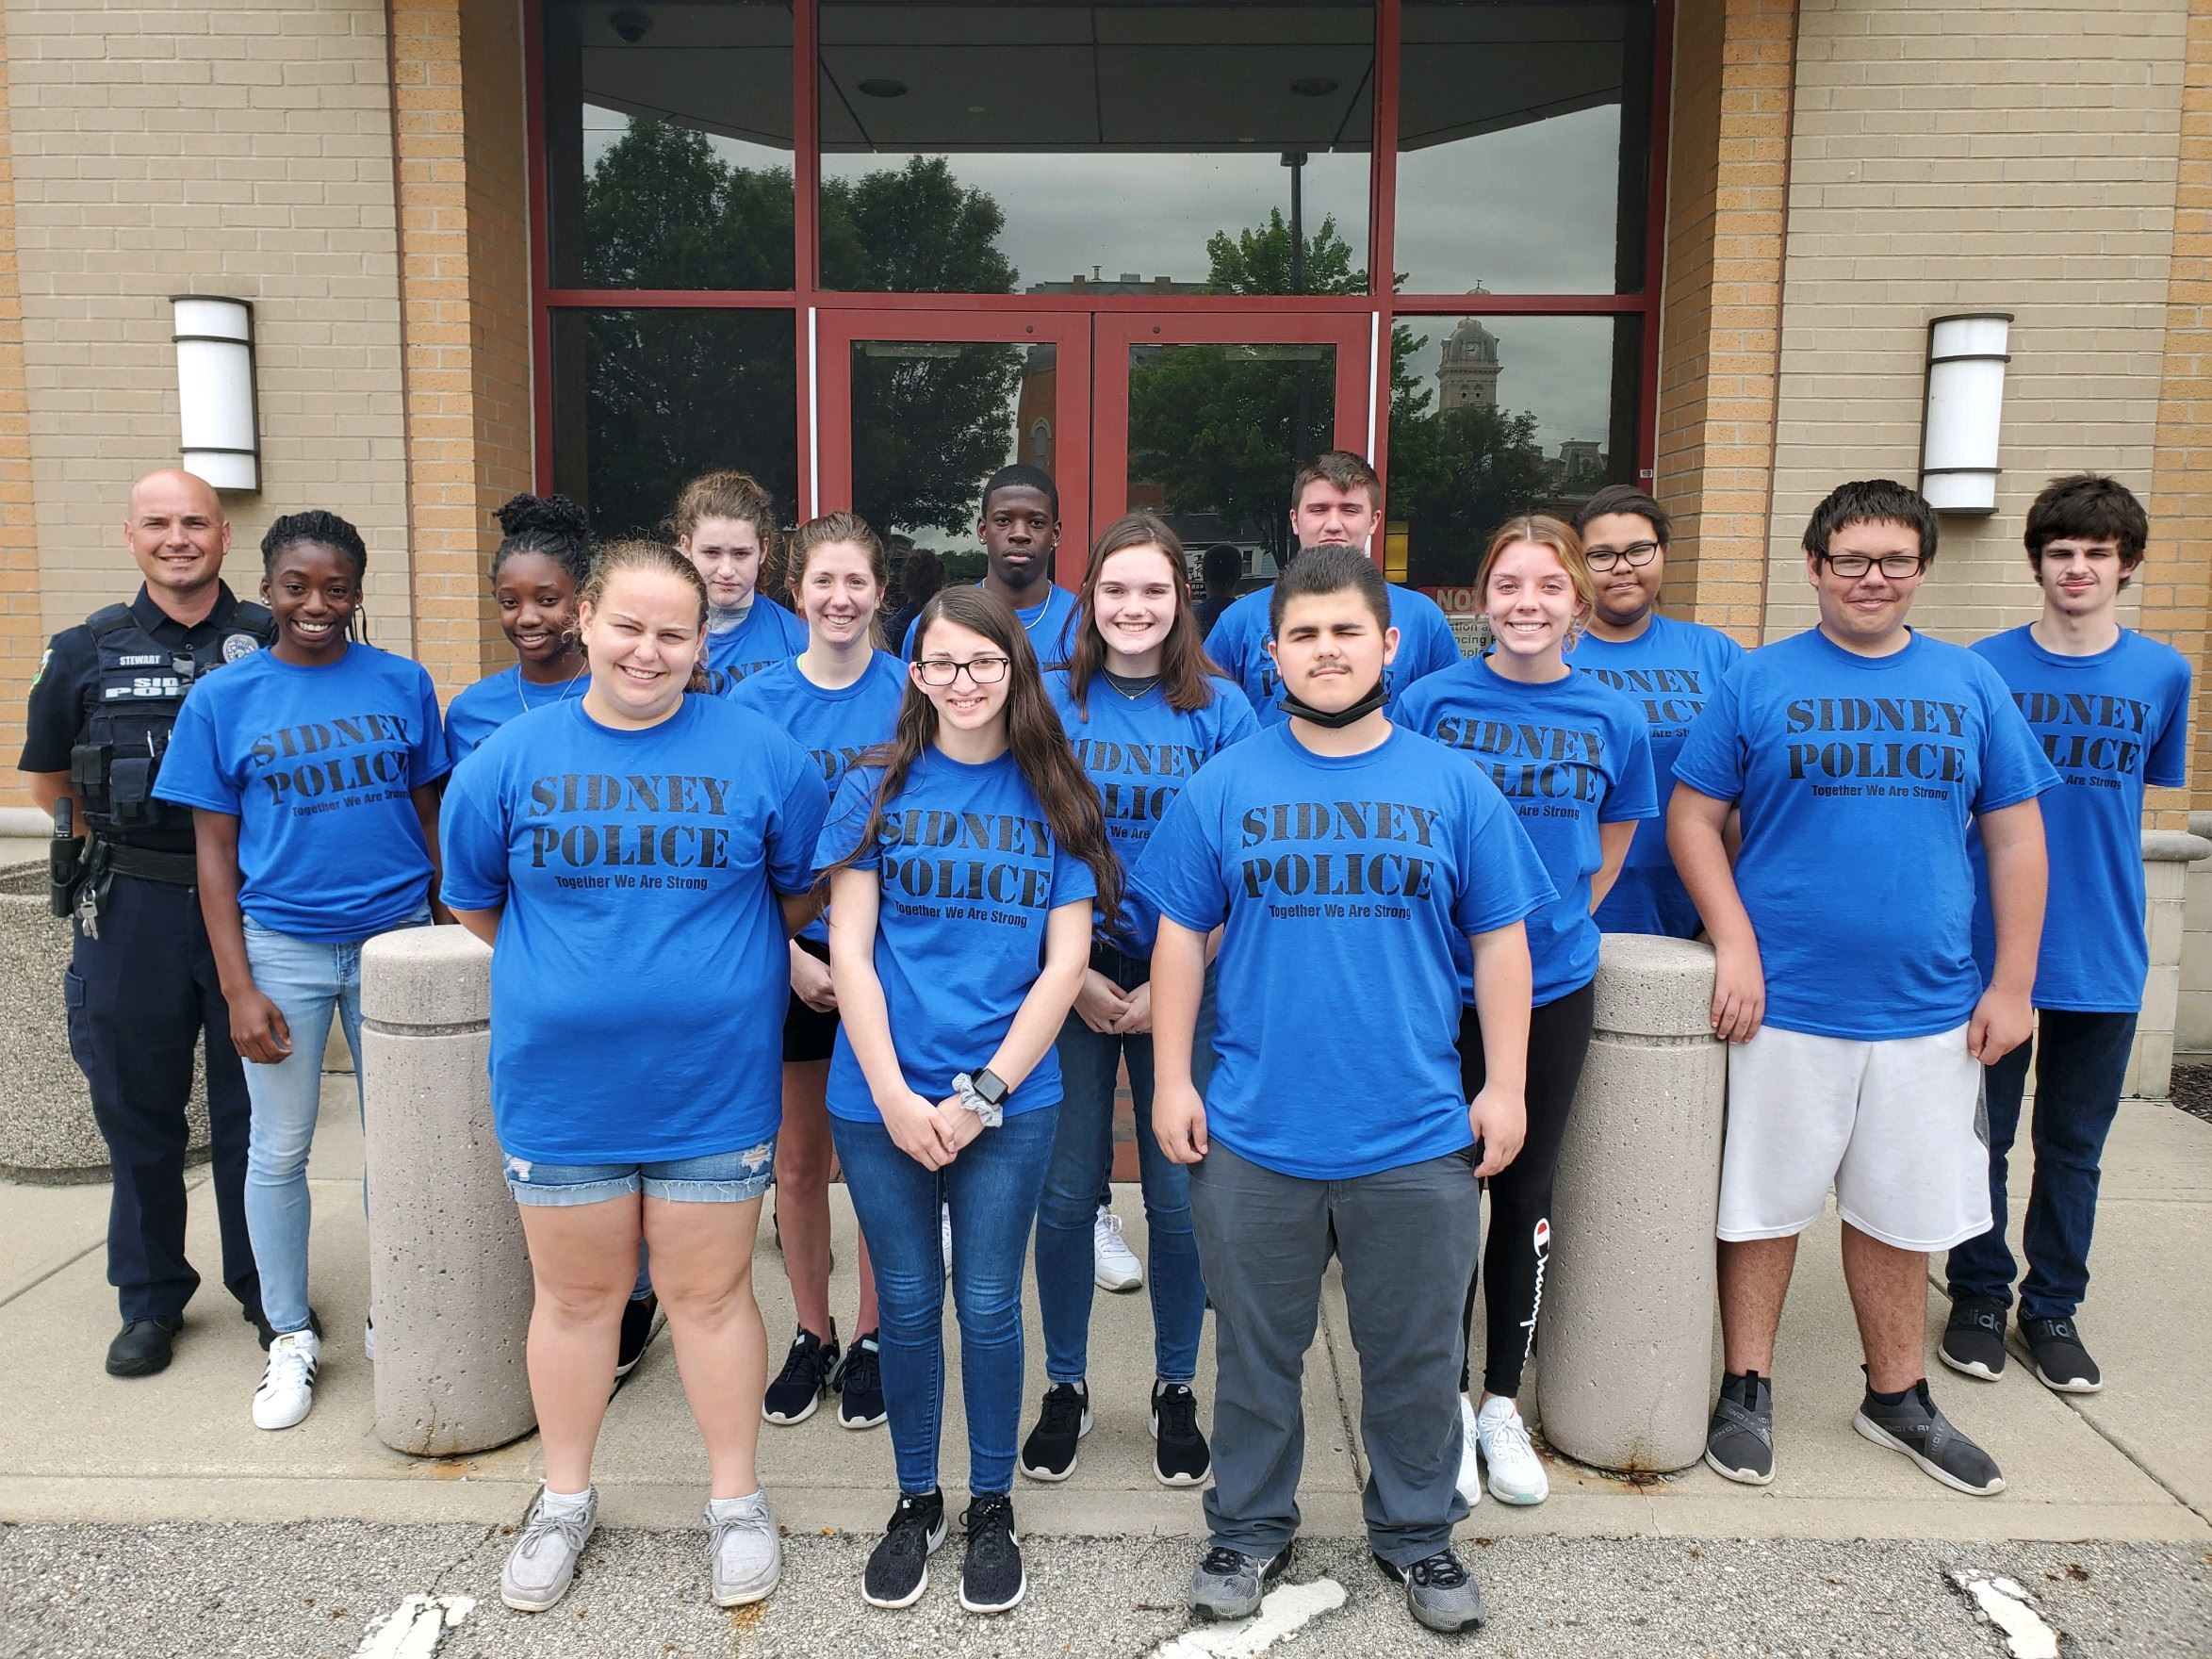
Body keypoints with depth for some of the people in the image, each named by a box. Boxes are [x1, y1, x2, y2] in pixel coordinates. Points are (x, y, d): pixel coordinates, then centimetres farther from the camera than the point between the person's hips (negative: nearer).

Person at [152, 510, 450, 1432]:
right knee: (280, 1150, 9)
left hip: (397, 939, 1)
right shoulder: (222, 698, -2)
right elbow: (215, 851, -1)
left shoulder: (402, 683, 1)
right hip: (281, 946, 0)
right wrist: (238, 988, -6)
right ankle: (290, 1339, 26)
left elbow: (429, 815, 7)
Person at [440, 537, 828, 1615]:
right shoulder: (510, 757, -1)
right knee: (576, 1295, 16)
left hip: (714, 1082, -1)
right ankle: (565, 1499, 36)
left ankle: (736, 1501, 28)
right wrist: (568, 974, 8)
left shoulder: (760, 754, -4)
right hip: (558, 1086, 1)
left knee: (710, 1293, 10)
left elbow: (801, 895, 6)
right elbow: (473, 903, 10)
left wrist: (712, 963, 4)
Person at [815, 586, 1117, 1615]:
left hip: (1011, 1100, 0)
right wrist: (894, 1097, -10)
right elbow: (849, 951, -2)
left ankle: (991, 1506, 28)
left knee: (989, 1306, 7)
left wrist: (983, 1093, -9)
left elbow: (1064, 962, -1)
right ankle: (916, 1502, 31)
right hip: (882, 1099, 1)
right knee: (907, 1305, 11)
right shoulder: (875, 788, 2)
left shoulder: (1055, 797, 2)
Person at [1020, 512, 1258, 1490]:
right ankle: (1065, 1385, 26)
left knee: (1179, 1196, 6)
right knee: (1066, 1192, 6)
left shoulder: (1219, 709, -1)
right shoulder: (1049, 702, 1)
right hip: (1069, 980, 1)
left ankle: (1176, 1390, 27)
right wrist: (1075, 974, -7)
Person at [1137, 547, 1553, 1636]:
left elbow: (1499, 942, 4)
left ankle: (1416, 1532, 37)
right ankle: (1249, 1529, 36)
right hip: (1254, 1137, 0)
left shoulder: (1453, 787, 0)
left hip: (1417, 1139, 1)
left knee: (1415, 1354, 15)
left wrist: (1504, 1085, 0)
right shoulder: (1224, 787, 0)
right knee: (1256, 1351, 15)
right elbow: (1180, 937, 2)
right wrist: (1171, 1079, -2)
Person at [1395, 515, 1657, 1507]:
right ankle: (1447, 1400, 25)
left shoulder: (1612, 717, 1)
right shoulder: (1431, 702, -6)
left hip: (1555, 985, 2)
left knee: (1526, 1194, 12)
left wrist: (1558, 922, 6)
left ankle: (1503, 1404, 28)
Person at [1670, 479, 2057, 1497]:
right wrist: (1734, 944, -12)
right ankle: (1746, 1393, 25)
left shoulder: (1970, 685, 6)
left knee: (1900, 1213, 15)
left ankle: (1897, 1398, 33)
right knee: (1766, 1202, 8)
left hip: (1930, 1009, 3)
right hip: (1786, 1001, -2)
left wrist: (2012, 983, 2)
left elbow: (2016, 838, 7)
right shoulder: (1761, 680, -2)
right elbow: (1692, 816, -2)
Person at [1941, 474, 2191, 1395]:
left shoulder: (2162, 673, 1)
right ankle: (1979, 1298, 26)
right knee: (1983, 1137, 9)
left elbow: (2143, 793, 11)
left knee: (2074, 1147, 13)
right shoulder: (1988, 668, -4)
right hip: (1992, 944, -1)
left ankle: (2053, 1309, 28)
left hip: (2104, 953, 2)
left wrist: (2100, 890, 5)